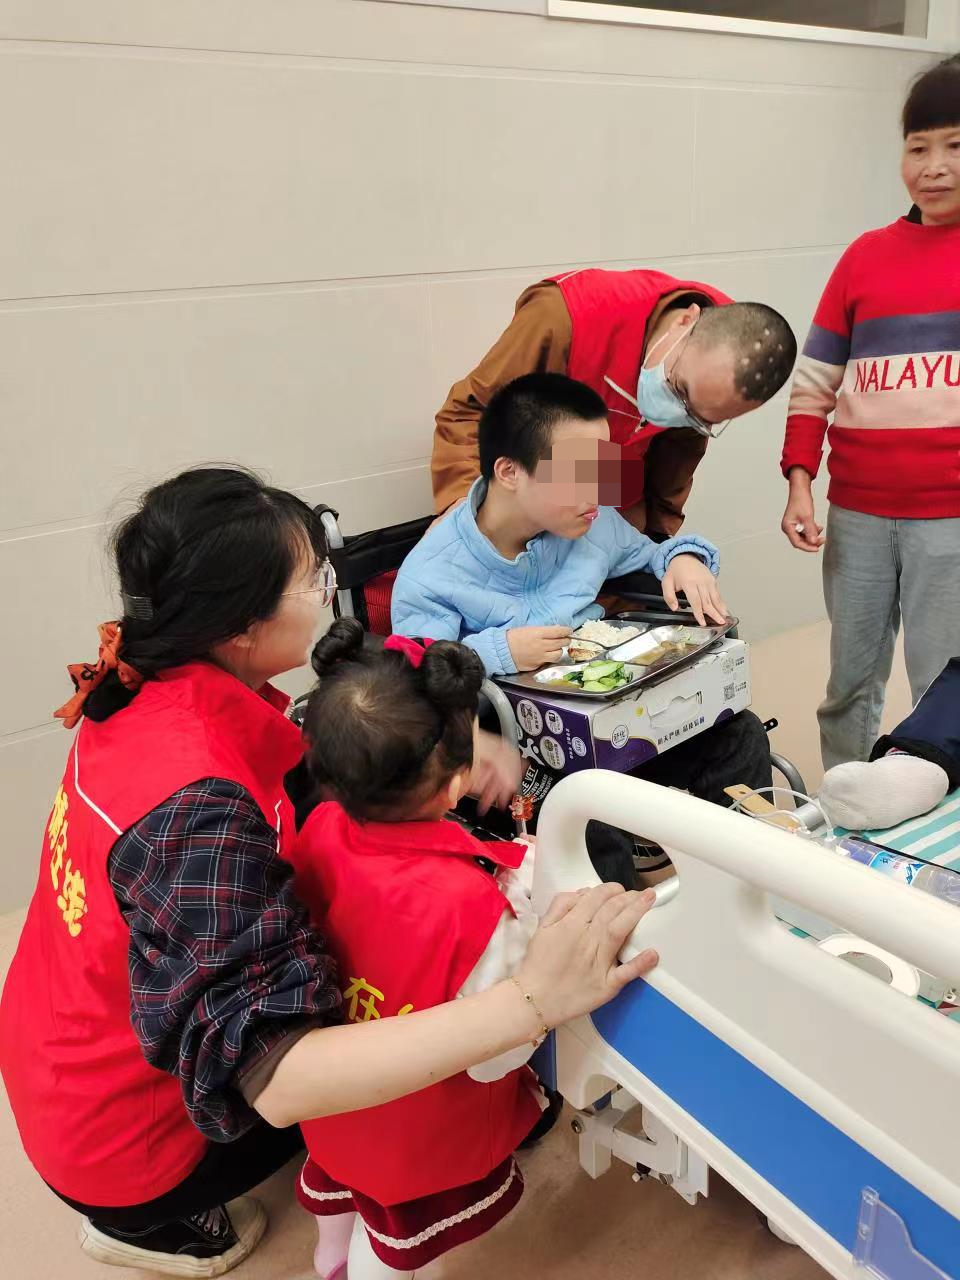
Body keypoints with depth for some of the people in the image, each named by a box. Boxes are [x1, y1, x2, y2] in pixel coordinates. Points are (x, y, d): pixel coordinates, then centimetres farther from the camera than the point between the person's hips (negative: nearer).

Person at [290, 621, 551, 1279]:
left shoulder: (322, 830, -24)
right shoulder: (469, 905, -42)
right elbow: (495, 1055, -27)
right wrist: (534, 916, -25)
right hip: (424, 1141, -5)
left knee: (338, 1175, 36)